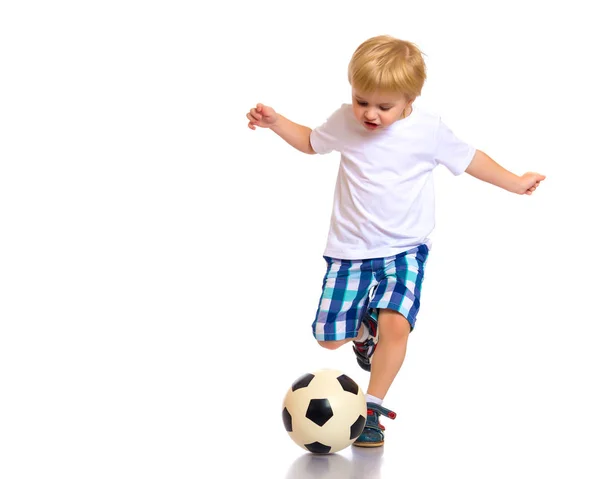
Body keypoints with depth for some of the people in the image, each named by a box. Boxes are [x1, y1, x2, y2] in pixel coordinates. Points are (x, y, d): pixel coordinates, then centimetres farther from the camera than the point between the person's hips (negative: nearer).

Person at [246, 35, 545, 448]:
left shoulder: (429, 130, -9)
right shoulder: (345, 123, -4)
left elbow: (469, 158, 8)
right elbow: (311, 142, 18)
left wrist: (514, 182, 15)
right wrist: (276, 122, 4)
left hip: (405, 248, -2)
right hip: (350, 248, 2)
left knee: (395, 322, -25)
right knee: (329, 337, 1)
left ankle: (373, 407, -7)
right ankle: (364, 327, 38)